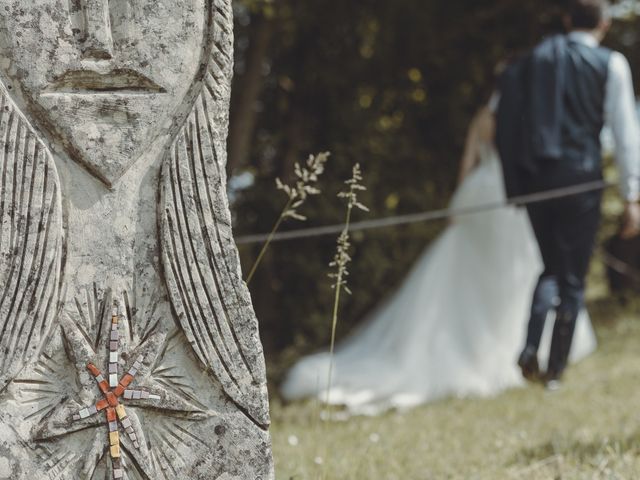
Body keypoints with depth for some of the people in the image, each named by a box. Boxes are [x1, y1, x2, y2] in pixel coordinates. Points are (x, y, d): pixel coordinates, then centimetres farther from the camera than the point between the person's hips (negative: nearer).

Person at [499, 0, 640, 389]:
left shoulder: (536, 58, 10)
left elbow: (509, 120, 9)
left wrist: (517, 181, 14)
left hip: (534, 175, 4)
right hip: (580, 175, -4)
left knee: (552, 267, 18)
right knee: (573, 278, 6)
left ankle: (530, 350, -2)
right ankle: (555, 371, 7)